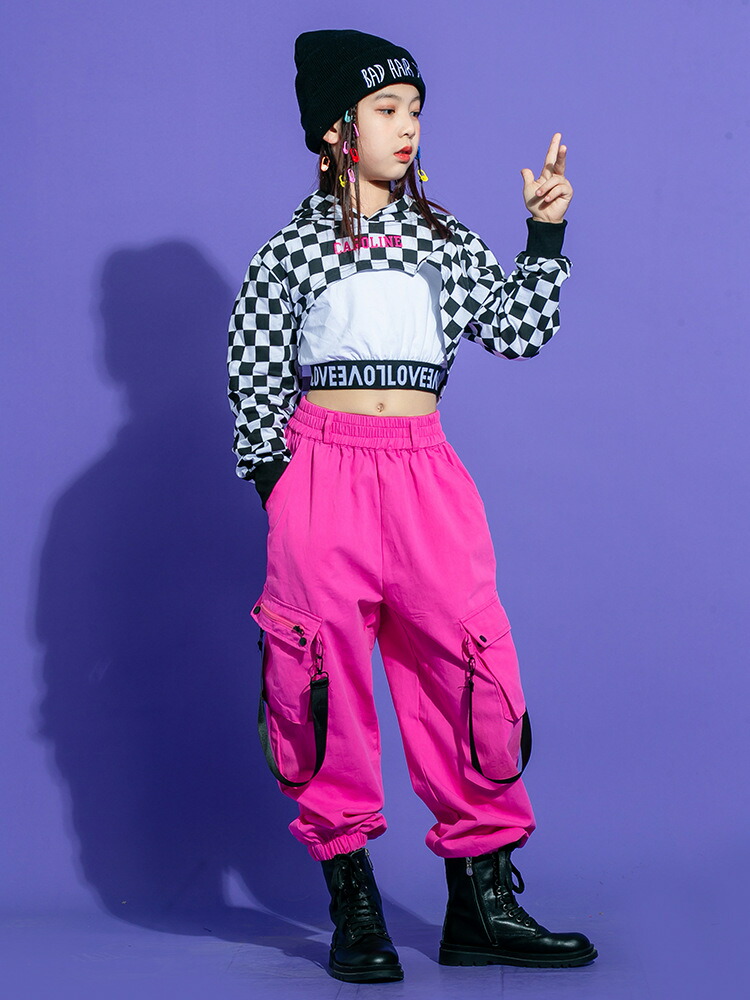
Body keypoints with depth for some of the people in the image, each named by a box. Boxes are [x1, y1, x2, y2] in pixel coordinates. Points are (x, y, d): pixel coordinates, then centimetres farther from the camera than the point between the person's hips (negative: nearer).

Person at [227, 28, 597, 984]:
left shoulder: (442, 239, 16)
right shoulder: (292, 250, 6)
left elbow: (518, 330, 12)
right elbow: (254, 378, 7)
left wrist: (544, 235, 4)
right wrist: (276, 477, -2)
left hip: (425, 471, 3)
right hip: (322, 467, -3)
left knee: (471, 664, -3)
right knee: (330, 668, -2)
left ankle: (482, 902, 6)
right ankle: (353, 903, 9)